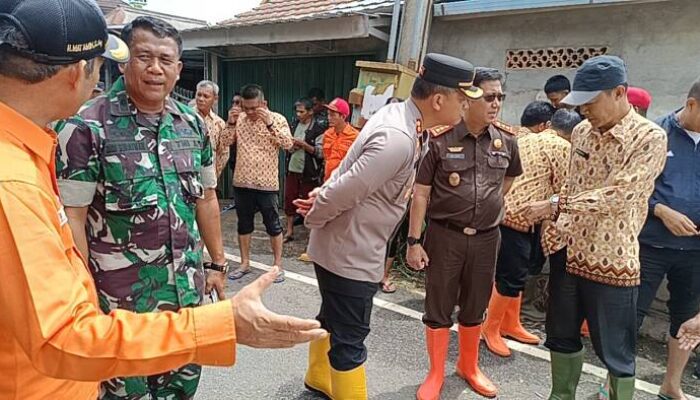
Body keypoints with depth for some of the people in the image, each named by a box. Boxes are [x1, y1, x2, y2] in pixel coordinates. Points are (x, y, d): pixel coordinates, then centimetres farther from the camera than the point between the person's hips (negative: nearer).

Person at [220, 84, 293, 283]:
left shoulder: (277, 119, -5)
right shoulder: (239, 119, 5)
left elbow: (288, 144, -18)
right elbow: (224, 143, 3)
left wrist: (270, 123, -25)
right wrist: (231, 123, -12)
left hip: (267, 183, -4)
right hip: (242, 182, 4)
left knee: (273, 225, 6)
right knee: (244, 224, 13)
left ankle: (278, 264, 19)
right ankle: (245, 263, 27)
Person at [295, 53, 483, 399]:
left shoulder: (397, 113, 1)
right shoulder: (398, 140, -30)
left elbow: (350, 169, 9)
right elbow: (340, 194, -28)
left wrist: (323, 192, 1)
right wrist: (311, 221, -11)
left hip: (350, 246, 10)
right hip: (350, 252, -10)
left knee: (332, 317, 27)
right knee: (349, 338, 6)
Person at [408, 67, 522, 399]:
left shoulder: (507, 140, 1)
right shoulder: (441, 139, -12)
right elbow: (421, 193, -9)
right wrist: (414, 241, -10)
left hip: (486, 237, 4)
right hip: (444, 235, -3)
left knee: (475, 307, 18)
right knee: (438, 307, 9)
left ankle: (469, 366, 40)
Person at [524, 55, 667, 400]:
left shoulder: (650, 138, -12)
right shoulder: (581, 132, 6)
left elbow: (618, 196, -23)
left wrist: (556, 205, -25)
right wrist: (555, 223, 8)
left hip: (612, 262, -6)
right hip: (567, 252, 6)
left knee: (615, 352, 9)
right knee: (562, 335, 18)